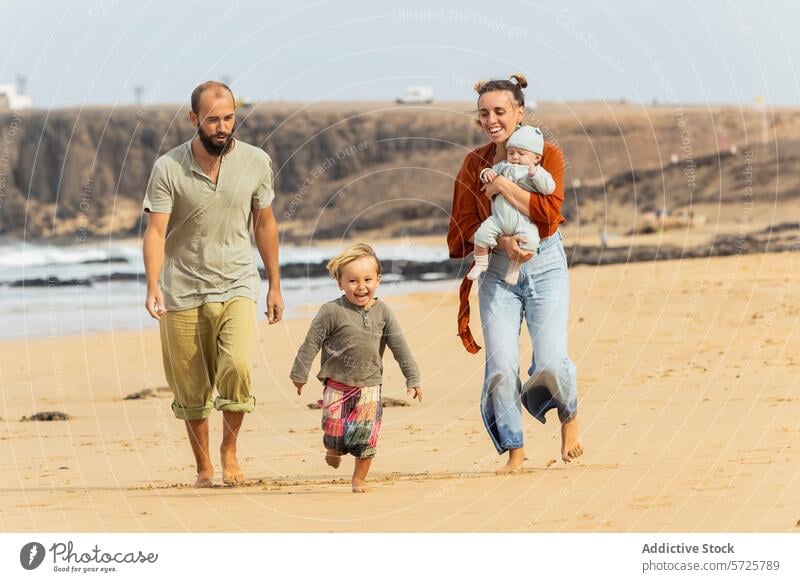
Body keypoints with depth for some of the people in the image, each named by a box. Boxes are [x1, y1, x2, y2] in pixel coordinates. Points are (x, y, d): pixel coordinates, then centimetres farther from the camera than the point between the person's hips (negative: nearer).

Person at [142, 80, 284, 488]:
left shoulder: (256, 163, -2)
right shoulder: (168, 168, -9)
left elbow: (265, 224, 9)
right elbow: (156, 230, -12)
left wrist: (275, 285, 11)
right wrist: (153, 286, -26)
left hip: (237, 286, 0)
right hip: (183, 291, 0)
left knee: (237, 366, -21)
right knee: (191, 389, 4)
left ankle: (229, 449, 0)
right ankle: (203, 467, 22)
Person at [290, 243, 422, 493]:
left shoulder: (383, 312, -1)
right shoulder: (332, 311, -11)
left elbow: (400, 347, 3)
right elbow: (311, 343, -4)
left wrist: (413, 379, 2)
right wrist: (300, 374, -1)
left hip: (369, 386, 2)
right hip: (337, 385, -2)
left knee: (366, 437, -1)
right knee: (335, 431, -1)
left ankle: (359, 479, 18)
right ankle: (333, 449, 35)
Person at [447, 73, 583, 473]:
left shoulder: (548, 155, -5)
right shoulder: (474, 164, 2)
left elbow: (547, 213, -18)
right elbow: (466, 228, 0)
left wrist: (501, 183, -17)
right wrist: (502, 241, -18)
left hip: (544, 265, -2)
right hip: (497, 271, 2)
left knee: (551, 362, -14)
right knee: (500, 367, -9)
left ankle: (569, 417, 19)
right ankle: (514, 451, 6)